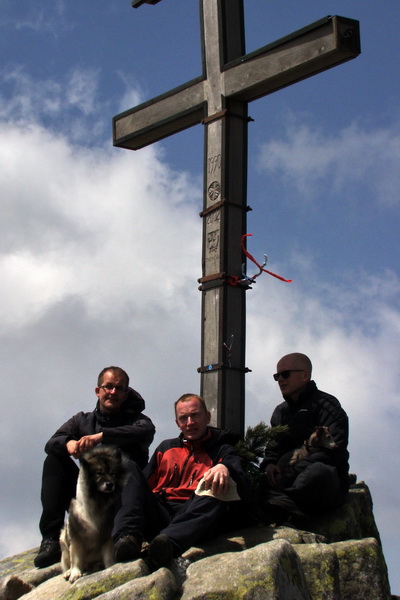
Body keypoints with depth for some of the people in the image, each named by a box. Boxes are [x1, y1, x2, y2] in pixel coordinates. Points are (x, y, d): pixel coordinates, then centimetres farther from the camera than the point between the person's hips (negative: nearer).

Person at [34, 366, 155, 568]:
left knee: (127, 463, -30)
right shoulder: (82, 421, 21)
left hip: (118, 498, -3)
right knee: (54, 459, -11)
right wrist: (68, 444, -22)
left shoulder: (135, 419, 12)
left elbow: (147, 431, -15)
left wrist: (101, 436, -27)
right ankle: (51, 539, -24)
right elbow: (51, 444, 4)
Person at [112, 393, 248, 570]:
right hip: (159, 514, 3)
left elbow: (240, 485, 1)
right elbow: (146, 483, 21)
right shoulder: (166, 448, 31)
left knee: (216, 490, -35)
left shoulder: (222, 450, 21)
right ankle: (130, 537, -42)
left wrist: (225, 469, -23)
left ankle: (168, 542, -61)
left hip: (195, 516, -3)